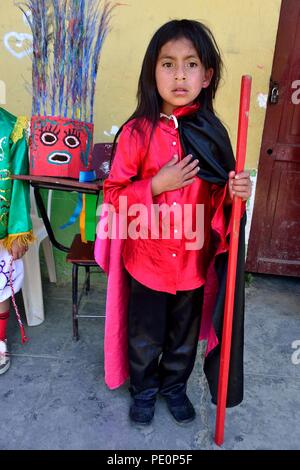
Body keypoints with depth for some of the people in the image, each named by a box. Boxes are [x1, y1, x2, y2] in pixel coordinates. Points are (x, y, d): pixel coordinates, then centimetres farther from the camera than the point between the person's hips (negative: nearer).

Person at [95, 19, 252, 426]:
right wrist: (156, 185, -22)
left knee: (184, 336, 22)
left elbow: (218, 196, 6)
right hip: (148, 259, -2)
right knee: (145, 338, 17)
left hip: (194, 260, 3)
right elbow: (114, 195, -8)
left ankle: (175, 386, 50)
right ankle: (143, 390, 46)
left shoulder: (212, 133, -3)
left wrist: (235, 192, -15)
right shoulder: (137, 132, -12)